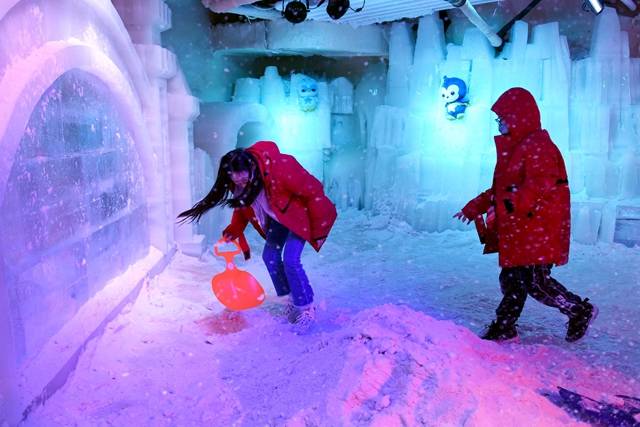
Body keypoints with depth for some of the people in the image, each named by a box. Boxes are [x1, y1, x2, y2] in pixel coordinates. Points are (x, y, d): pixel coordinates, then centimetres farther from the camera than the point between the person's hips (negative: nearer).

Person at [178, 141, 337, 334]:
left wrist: (318, 231, -22)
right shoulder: (239, 183, -17)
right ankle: (292, 299, 23)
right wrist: (235, 230, -9)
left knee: (290, 260, -16)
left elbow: (314, 192, -29)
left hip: (299, 213, -7)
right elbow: (242, 205, 4)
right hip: (277, 217, 7)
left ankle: (306, 309, 0)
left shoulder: (282, 167, -38)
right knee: (270, 257, 5)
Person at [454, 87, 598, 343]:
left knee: (536, 281, -4)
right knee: (511, 278, 11)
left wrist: (505, 206, -35)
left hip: (537, 228, -9)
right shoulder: (514, 147, 18)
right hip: (517, 228, 9)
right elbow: (501, 187, 22)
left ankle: (580, 310, 18)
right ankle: (504, 327, 21)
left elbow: (539, 187, -25)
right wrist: (474, 207, 20)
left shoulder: (537, 145, -12)